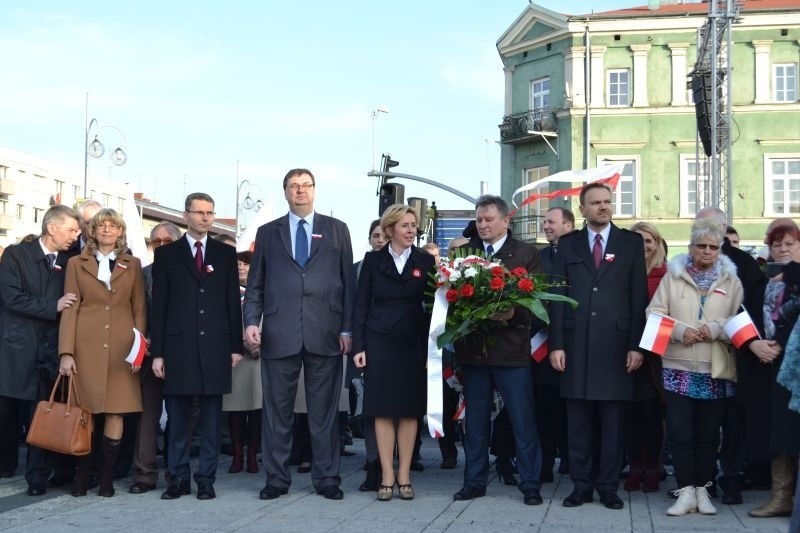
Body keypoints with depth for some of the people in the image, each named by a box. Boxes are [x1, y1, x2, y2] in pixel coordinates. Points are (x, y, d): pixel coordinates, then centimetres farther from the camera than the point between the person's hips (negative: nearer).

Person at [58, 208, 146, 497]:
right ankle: (82, 475, 8)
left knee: (116, 411, -2)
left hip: (121, 346, 1)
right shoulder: (77, 264, 9)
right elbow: (70, 309, 4)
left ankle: (106, 476, 6)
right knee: (85, 411, -2)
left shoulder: (132, 265, 12)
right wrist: (66, 352, -5)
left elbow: (139, 310, 10)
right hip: (86, 346, -1)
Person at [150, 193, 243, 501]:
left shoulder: (226, 254, 10)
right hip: (178, 346, -1)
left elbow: (233, 302, 9)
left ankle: (206, 479, 10)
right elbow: (158, 305, 4)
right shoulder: (166, 254, 7)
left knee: (211, 418, 4)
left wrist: (236, 346, 3)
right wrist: (157, 352, -1)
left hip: (215, 347, 1)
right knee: (177, 418, 4)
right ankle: (178, 478, 13)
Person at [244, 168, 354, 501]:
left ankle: (326, 478, 11)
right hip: (279, 334, 1)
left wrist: (347, 329, 1)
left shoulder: (337, 230, 11)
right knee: (277, 410, 4)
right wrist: (251, 321, -3)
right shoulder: (267, 233, 13)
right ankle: (277, 478, 13)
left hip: (325, 334, -1)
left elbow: (348, 282, 7)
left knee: (324, 410, 4)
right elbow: (255, 284, 11)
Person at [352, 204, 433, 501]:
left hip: (413, 344, 0)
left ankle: (404, 477, 9)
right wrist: (358, 346, -3)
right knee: (383, 410, 0)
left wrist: (431, 349, -3)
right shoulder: (373, 261, 5)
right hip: (380, 342, 0)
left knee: (409, 410, 3)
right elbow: (361, 305, 4)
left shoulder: (426, 261, 5)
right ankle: (387, 477, 4)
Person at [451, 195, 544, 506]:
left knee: (523, 420, 1)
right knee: (475, 420, 11)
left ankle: (530, 484, 9)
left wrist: (514, 313, -21)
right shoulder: (463, 252, 10)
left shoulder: (526, 253, 2)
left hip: (511, 349, -3)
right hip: (472, 348, 3)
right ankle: (474, 482, 21)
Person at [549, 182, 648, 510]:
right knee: (578, 421, 5)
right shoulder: (568, 244, 10)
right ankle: (581, 485, 14)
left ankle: (608, 487, 13)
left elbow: (639, 296, 3)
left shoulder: (631, 242, 7)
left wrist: (636, 345, -4)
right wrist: (556, 344, -2)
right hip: (576, 344, 1)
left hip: (615, 344, -1)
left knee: (612, 421, 4)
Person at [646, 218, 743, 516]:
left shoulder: (731, 281, 7)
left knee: (708, 433, 7)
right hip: (679, 366, -1)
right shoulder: (673, 276, 6)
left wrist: (716, 329, -14)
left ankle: (702, 490, 18)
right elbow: (655, 313, 2)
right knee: (679, 431, -4)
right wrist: (680, 330, -13)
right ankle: (686, 492, 3)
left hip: (716, 369, 1)